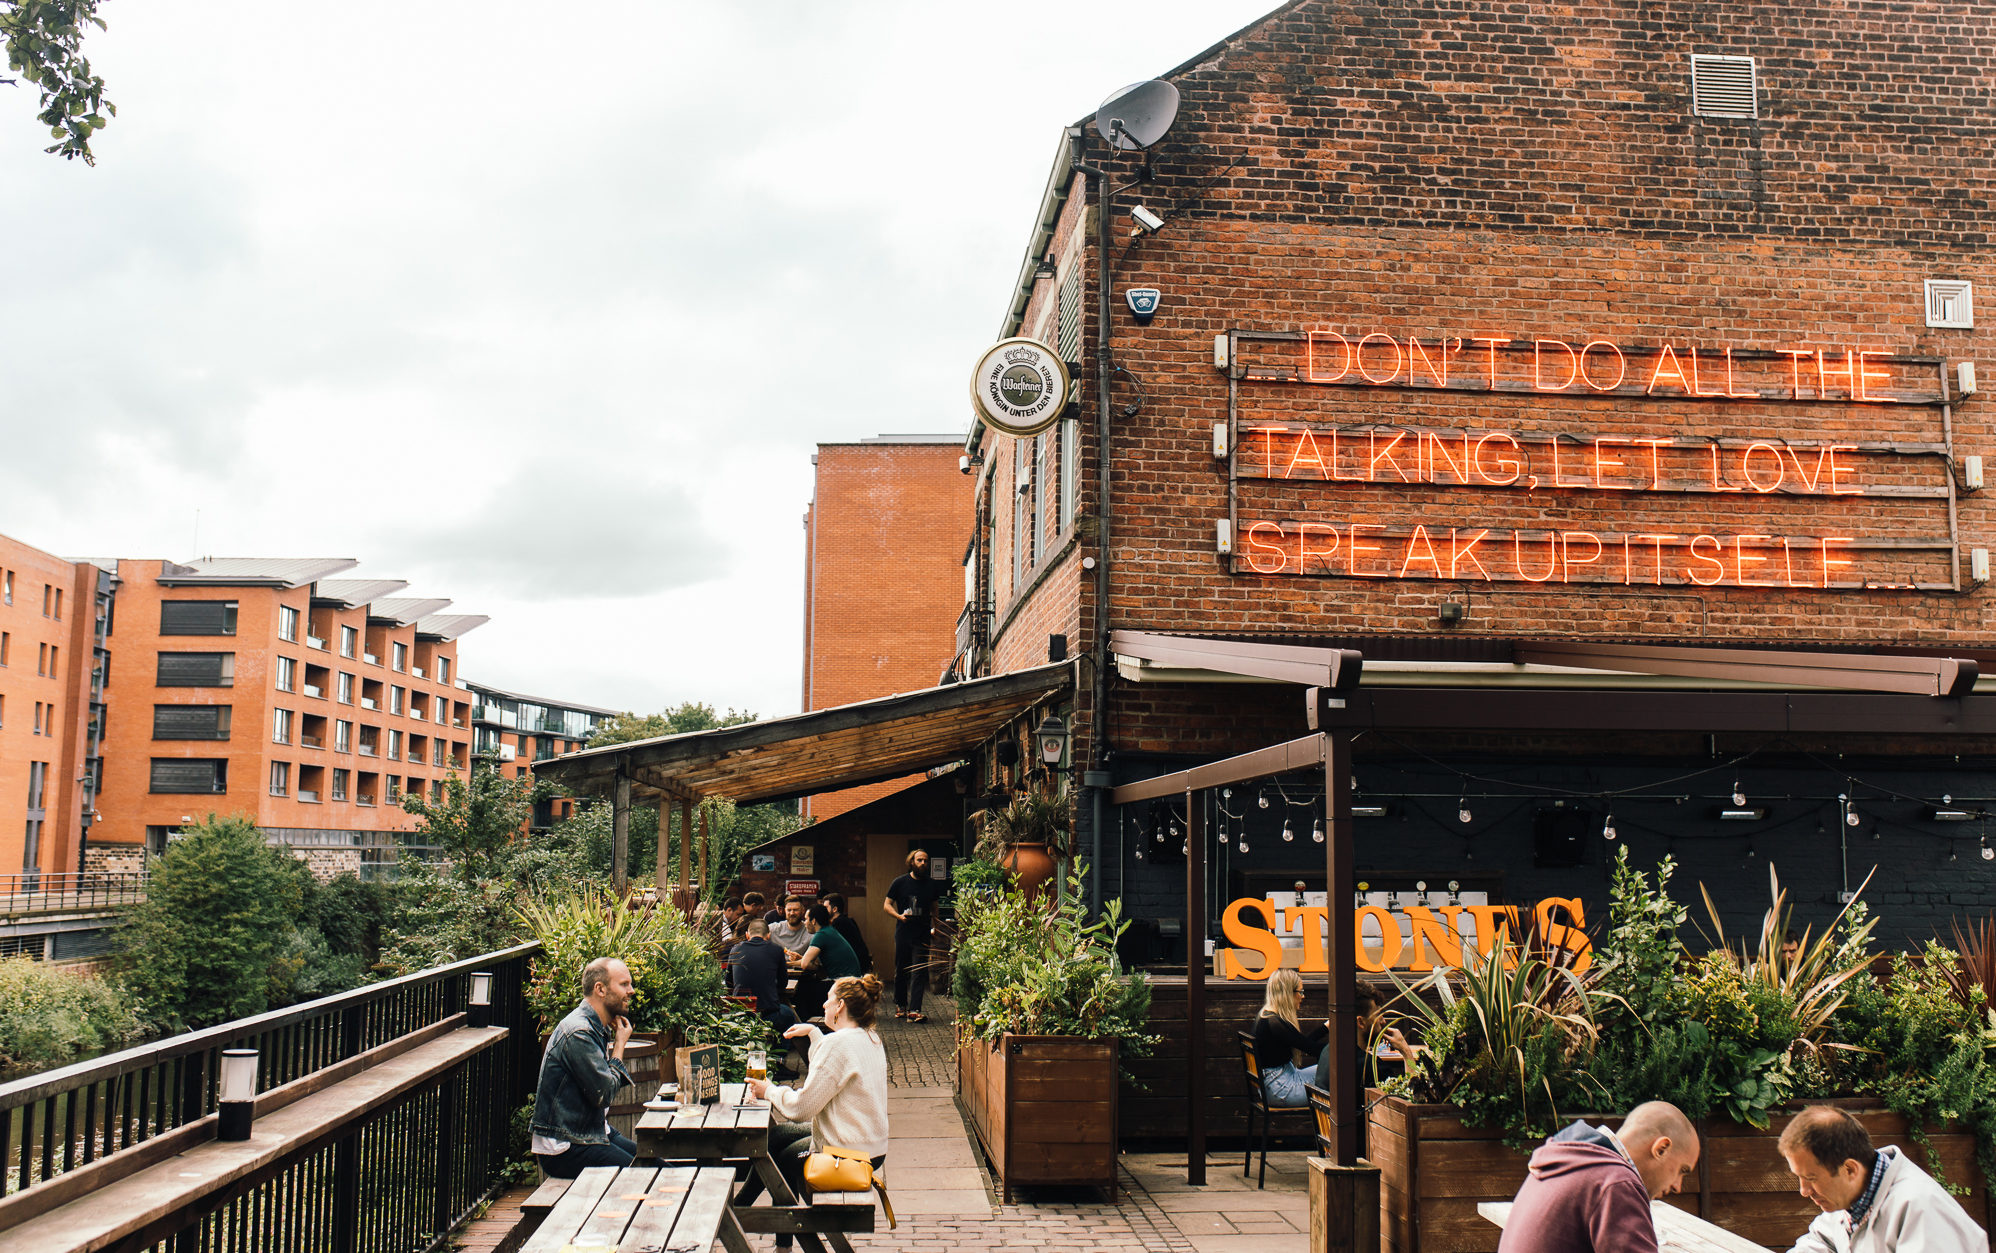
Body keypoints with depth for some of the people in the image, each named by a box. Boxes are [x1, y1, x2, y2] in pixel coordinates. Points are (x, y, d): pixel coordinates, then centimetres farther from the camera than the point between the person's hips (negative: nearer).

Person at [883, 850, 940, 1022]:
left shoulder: (931, 884, 10)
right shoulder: (900, 882, 1)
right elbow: (887, 904, 2)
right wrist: (899, 916, -16)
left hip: (922, 935, 1)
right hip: (903, 934, -1)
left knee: (919, 972, -7)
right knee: (901, 972, 7)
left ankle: (914, 1011, -10)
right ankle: (900, 1005, 23)